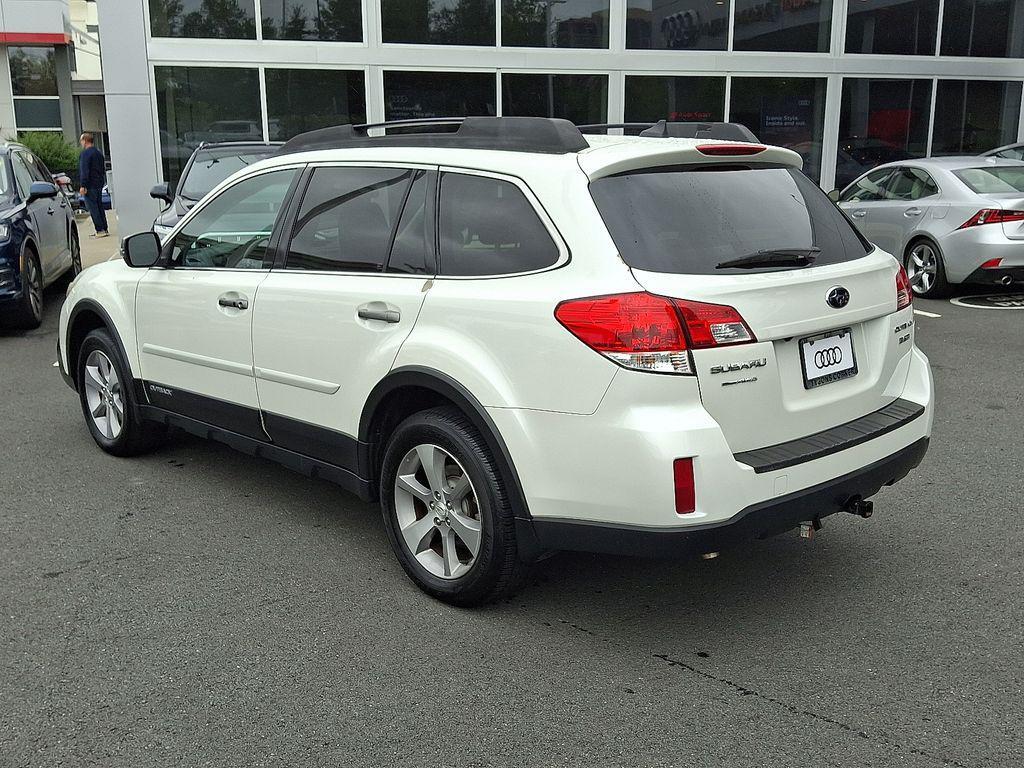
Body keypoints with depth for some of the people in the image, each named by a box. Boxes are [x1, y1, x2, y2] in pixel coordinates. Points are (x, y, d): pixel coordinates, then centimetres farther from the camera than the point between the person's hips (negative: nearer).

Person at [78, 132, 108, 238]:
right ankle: (104, 229, 13)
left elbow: (84, 171, -18)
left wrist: (83, 186, -19)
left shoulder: (85, 153, -11)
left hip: (90, 186, -9)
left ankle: (100, 230, -12)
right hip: (99, 185, 9)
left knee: (93, 208, -8)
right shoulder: (99, 153, 17)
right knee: (99, 207, 13)